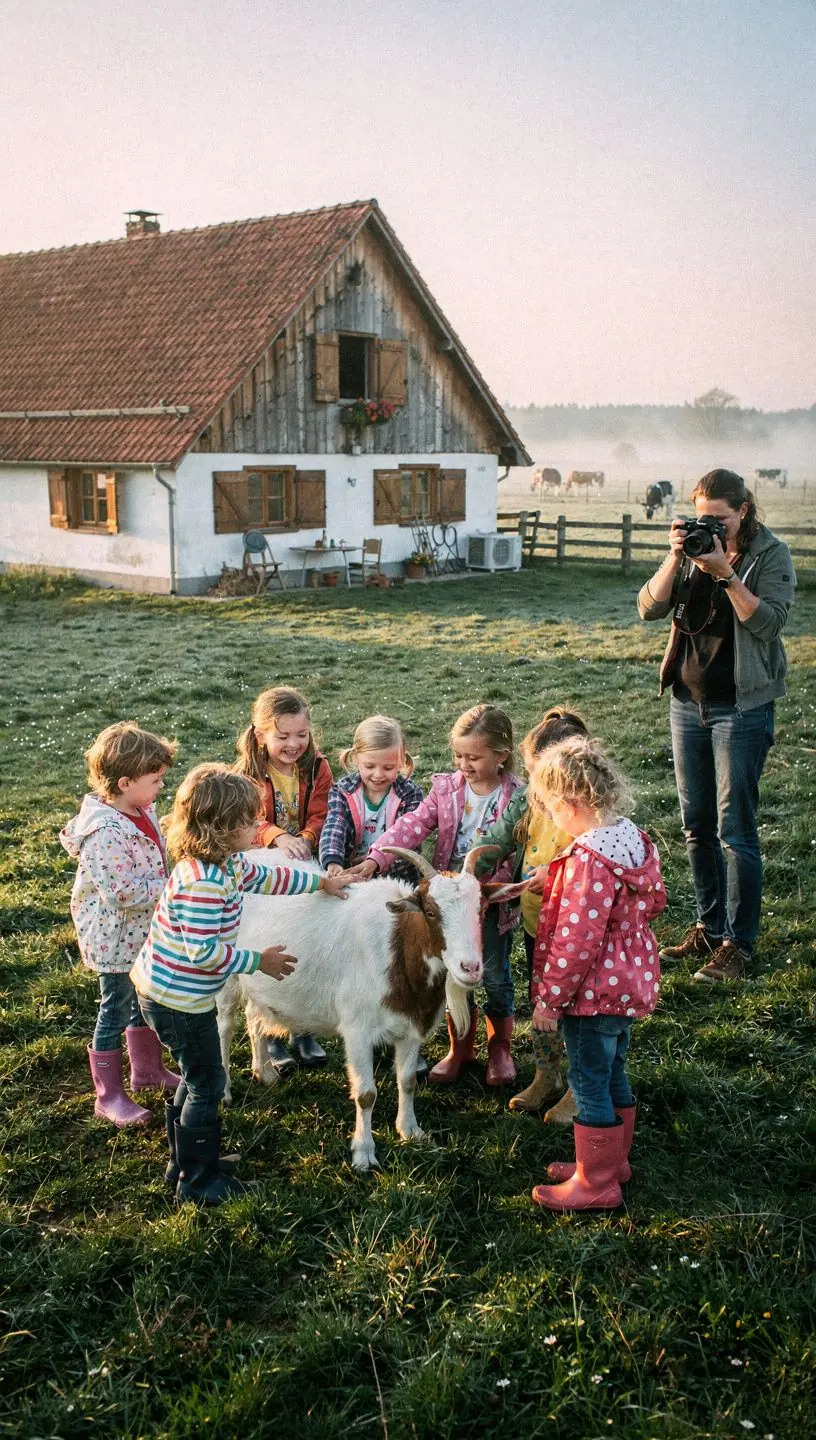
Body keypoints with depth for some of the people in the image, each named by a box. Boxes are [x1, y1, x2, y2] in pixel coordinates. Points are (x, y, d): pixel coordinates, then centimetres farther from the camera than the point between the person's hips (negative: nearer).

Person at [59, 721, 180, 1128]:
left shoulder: (140, 810, -3)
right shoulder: (106, 833, -31)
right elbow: (122, 893, -32)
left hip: (144, 932, 9)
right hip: (116, 937, -9)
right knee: (117, 1010, 6)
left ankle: (147, 1067, 45)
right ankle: (109, 1096, 23)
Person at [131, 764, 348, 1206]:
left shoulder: (225, 863, 1)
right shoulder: (202, 883, -31)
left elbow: (265, 878, 19)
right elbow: (204, 951, -32)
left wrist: (319, 881, 24)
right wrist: (259, 961, -20)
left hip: (170, 993, 10)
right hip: (177, 1000, -10)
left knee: (196, 1078, 23)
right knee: (206, 1086, 4)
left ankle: (184, 1161, 39)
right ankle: (197, 1181, 20)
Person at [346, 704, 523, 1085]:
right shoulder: (447, 788, -5)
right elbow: (412, 826, -14)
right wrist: (375, 860, -28)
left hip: (493, 898, -3)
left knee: (495, 974, 9)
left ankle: (499, 1047, 31)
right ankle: (460, 1047, 33)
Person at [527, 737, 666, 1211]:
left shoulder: (589, 860, -27)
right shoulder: (634, 838, 0)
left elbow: (576, 941, -26)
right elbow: (655, 900, 15)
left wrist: (549, 999, -16)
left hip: (594, 991, -9)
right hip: (629, 983, 9)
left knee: (589, 1083, 4)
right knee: (613, 1075, 22)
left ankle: (596, 1184, 16)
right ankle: (613, 1161, 37)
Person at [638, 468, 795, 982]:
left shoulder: (771, 554, -6)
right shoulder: (694, 548, 7)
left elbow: (769, 621, -18)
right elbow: (651, 608, -1)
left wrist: (724, 571, -23)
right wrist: (676, 557, -14)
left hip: (742, 707, -5)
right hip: (688, 702, 6)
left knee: (735, 829, -5)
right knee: (697, 825, 12)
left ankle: (738, 944, 4)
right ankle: (709, 928, 25)